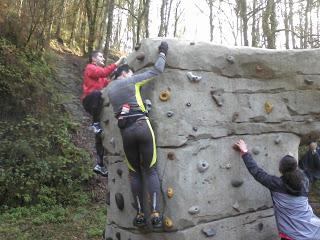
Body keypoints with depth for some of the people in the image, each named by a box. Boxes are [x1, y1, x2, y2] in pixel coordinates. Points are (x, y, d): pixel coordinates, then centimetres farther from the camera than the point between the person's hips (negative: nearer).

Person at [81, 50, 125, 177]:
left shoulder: (101, 74, 25)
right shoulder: (90, 68, 2)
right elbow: (104, 72, -19)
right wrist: (117, 63, -17)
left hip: (97, 103, 8)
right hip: (89, 101, -8)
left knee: (100, 132, 2)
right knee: (97, 93, -41)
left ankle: (100, 165, 5)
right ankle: (95, 123, -29)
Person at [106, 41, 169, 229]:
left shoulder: (110, 89, 19)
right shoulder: (132, 81, 7)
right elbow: (157, 70, 8)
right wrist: (163, 52, 22)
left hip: (125, 131, 4)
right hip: (142, 126, -3)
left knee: (134, 173, 14)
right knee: (151, 170, 3)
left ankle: (140, 214, 12)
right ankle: (156, 214, -4)